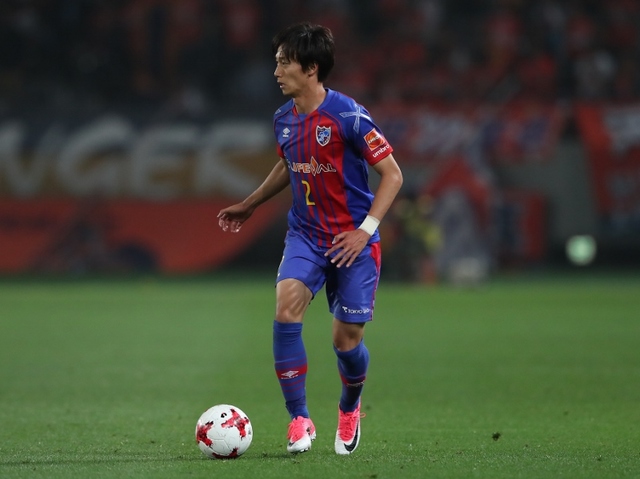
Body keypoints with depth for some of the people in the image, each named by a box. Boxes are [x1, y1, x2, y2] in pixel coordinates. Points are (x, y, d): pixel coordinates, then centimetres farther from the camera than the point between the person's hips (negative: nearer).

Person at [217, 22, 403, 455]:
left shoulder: (348, 116, -16)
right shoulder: (284, 119, 3)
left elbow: (392, 175, -13)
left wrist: (365, 230, -20)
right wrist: (250, 205, 27)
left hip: (353, 240, -4)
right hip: (306, 235, 4)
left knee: (347, 339, 1)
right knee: (287, 305, -22)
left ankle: (350, 408, 36)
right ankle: (299, 420, -16)